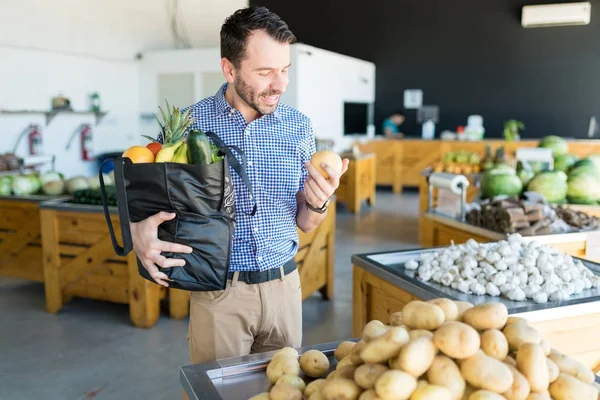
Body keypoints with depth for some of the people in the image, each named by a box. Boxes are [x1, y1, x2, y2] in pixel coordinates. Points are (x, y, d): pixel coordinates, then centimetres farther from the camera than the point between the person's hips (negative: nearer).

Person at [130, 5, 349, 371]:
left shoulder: (299, 126, -1)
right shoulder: (189, 123, -8)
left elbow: (305, 223, 5)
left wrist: (318, 203, -16)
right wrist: (138, 230, -20)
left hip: (283, 284, 3)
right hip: (218, 290, -2)